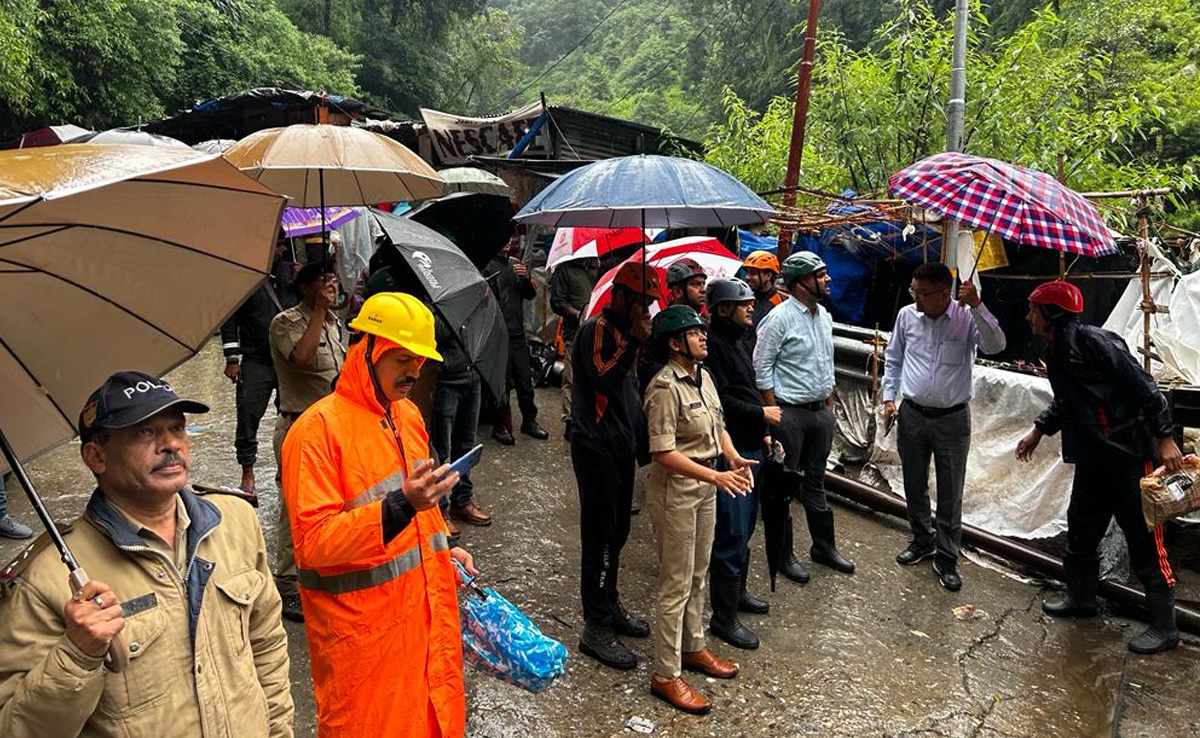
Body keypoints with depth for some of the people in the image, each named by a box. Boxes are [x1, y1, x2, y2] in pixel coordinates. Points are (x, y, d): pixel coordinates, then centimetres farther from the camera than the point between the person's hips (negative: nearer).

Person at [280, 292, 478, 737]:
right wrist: (400, 505, -31)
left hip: (426, 608, 7)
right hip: (364, 627, -7)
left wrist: (444, 550, 13)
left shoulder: (408, 415, 9)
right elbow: (314, 543, -22)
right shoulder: (318, 428, -16)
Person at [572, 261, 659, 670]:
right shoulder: (597, 329, -14)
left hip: (621, 446, 9)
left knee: (617, 533, 18)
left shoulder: (621, 330, 15)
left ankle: (610, 605, 34)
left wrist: (641, 436, 18)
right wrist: (633, 342, -23)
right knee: (600, 537, -3)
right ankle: (596, 628, 6)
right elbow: (605, 381, -27)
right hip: (597, 449, -9)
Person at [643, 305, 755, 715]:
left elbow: (717, 426, 14)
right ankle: (666, 675, 14)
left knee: (698, 575, 21)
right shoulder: (665, 388, -22)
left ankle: (693, 647, 39)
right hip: (676, 489, -8)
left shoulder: (702, 376, 5)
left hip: (705, 486, 8)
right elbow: (663, 453, -24)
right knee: (676, 584, 1)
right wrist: (716, 476, -27)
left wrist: (733, 458, -5)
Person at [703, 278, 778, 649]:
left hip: (751, 448, 10)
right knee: (732, 534, -5)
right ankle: (724, 616, 5)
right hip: (731, 452, -10)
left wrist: (762, 434, 15)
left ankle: (737, 591, 37)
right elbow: (721, 400, -24)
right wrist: (762, 414, -14)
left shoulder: (738, 340, 15)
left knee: (744, 527, 21)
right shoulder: (714, 344, -17)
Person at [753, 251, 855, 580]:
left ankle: (824, 546, 31)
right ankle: (783, 554, 16)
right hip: (790, 414, -7)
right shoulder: (779, 318, -15)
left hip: (821, 411, 8)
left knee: (816, 481, 18)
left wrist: (829, 404, 16)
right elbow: (761, 367, -14)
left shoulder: (824, 316, 9)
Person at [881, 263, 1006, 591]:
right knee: (914, 486, 16)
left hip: (952, 419, -3)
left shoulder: (967, 318, -10)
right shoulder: (907, 315, -2)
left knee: (950, 493, 5)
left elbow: (996, 346, -28)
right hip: (911, 415, 3)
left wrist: (977, 306, -34)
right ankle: (922, 540, 37)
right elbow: (893, 358, 10)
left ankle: (946, 558, 18)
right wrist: (889, 397, 5)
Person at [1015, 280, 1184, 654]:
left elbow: (1143, 388, -18)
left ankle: (1164, 626, 10)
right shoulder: (1056, 351, 10)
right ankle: (1080, 598, 35)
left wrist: (1165, 438, -19)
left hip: (1128, 456, -9)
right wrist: (1038, 431, 28)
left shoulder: (1096, 342, -18)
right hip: (1090, 458, 9)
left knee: (1144, 539, -1)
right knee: (1080, 530, 17)